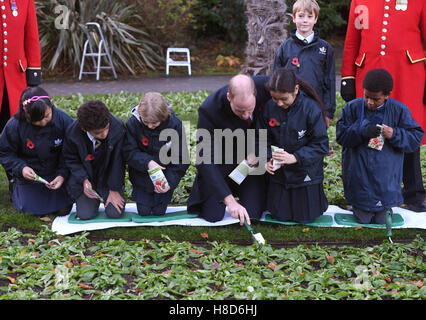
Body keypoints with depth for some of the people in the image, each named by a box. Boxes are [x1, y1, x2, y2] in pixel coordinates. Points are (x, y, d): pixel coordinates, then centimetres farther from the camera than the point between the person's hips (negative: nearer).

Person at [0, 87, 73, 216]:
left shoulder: (64, 120, -23)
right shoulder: (14, 125, -24)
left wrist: (63, 175, -26)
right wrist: (21, 168, -28)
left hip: (56, 174, 1)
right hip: (29, 174, -1)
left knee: (63, 210, 2)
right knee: (32, 208, 6)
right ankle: (15, 184, 34)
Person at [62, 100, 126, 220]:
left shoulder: (118, 128, -28)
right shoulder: (72, 132, -26)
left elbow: (117, 161, -16)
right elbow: (70, 159, -6)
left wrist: (114, 190, -11)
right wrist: (84, 180, -20)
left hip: (108, 177, 0)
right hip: (85, 177, 0)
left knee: (115, 213, -9)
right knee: (85, 214, -10)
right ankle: (95, 197, 24)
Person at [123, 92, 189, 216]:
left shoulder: (175, 125, -20)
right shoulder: (133, 123, -20)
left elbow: (181, 159, -13)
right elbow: (129, 152, -15)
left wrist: (171, 183, -21)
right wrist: (147, 162, -32)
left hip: (165, 172, 0)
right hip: (142, 175, 1)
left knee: (159, 211, 3)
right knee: (143, 211, 3)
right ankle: (139, 192, 34)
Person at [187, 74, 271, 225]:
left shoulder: (266, 87, -28)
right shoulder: (209, 110, -34)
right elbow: (205, 160, -32)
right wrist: (229, 200, -40)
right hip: (221, 159, -2)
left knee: (253, 214, -7)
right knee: (213, 216, -5)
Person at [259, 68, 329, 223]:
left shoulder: (311, 108, -20)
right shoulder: (269, 108, -9)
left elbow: (321, 145, -18)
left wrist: (295, 157, -28)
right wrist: (267, 159, -16)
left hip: (306, 174, -3)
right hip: (279, 174, 3)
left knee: (305, 217, 8)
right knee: (279, 216, 13)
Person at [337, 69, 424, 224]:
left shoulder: (399, 110, -4)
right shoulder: (352, 108, -4)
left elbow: (416, 137, -4)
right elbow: (341, 135, -7)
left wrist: (394, 134, -22)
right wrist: (362, 131, -25)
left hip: (386, 178, 0)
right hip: (359, 175, 0)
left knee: (382, 221, 7)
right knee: (363, 219, 6)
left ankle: (384, 208, 40)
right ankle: (360, 207, 39)